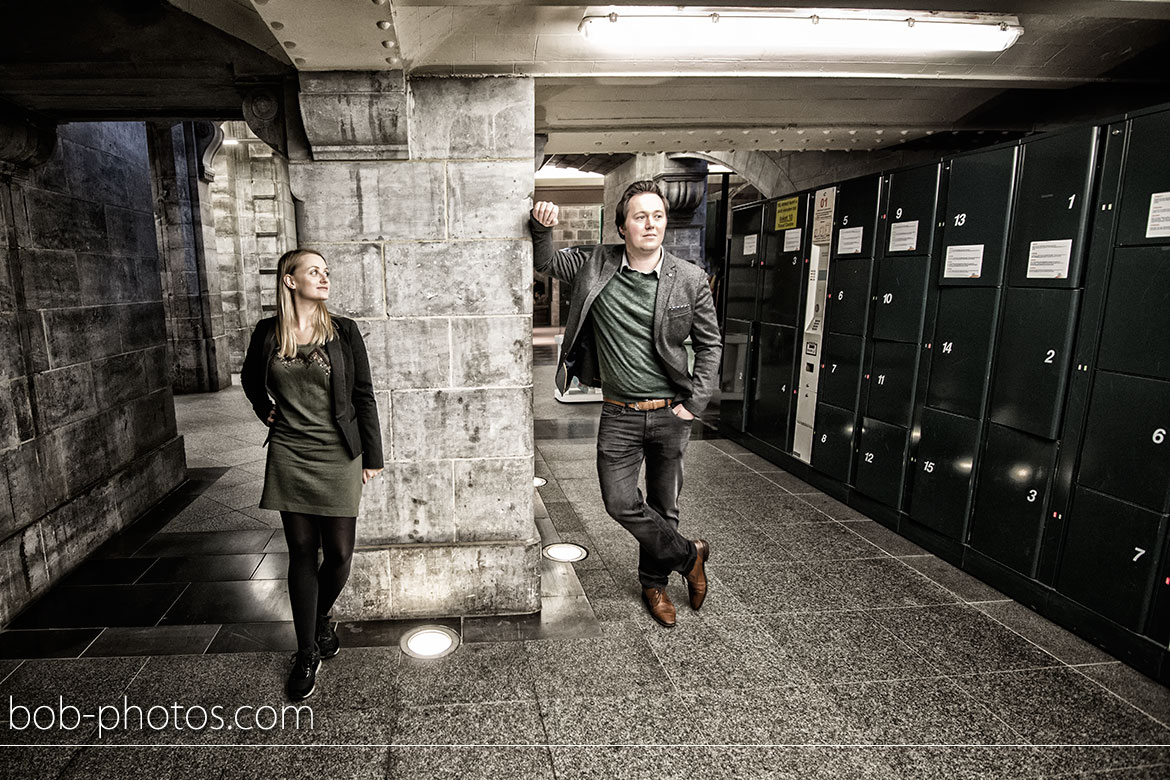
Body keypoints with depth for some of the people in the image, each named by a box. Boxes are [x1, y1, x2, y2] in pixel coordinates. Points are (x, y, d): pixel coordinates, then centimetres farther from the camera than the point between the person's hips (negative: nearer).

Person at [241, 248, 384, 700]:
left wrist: (372, 456, -1)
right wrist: (266, 411, 7)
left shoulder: (343, 331, -3)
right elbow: (250, 380, 23)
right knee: (302, 553, 7)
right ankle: (307, 653, 22)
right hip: (289, 456, 1)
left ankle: (322, 617, 36)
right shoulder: (268, 333, 2)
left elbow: (364, 395, -1)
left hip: (338, 457, -1)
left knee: (339, 553, 4)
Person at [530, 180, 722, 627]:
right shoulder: (594, 265, -2)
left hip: (671, 413, 0)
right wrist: (541, 227, -9)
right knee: (620, 502, -5)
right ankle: (689, 556, 20)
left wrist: (695, 403, -4)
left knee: (663, 507, 12)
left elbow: (709, 343, 3)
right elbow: (543, 262, 12)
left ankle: (654, 582, 36)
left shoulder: (690, 279, -4)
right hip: (620, 414, 1)